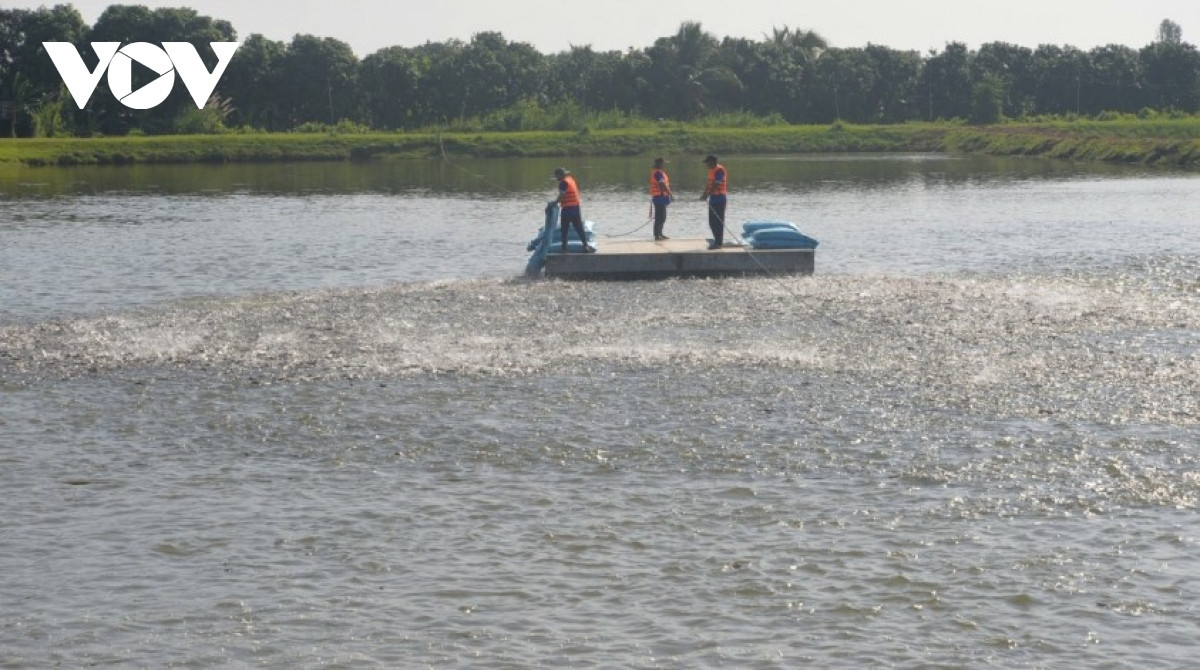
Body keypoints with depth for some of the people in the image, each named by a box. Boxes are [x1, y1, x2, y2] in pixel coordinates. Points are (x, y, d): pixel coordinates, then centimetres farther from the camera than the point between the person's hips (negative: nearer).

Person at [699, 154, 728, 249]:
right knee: (712, 222, 11)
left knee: (718, 221, -6)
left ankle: (719, 242, -3)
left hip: (719, 198, -9)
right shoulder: (711, 170, 15)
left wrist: (707, 195, -25)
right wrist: (704, 194, 7)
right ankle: (717, 240, 19)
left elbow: (716, 184, -21)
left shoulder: (719, 170, -14)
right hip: (713, 198, 9)